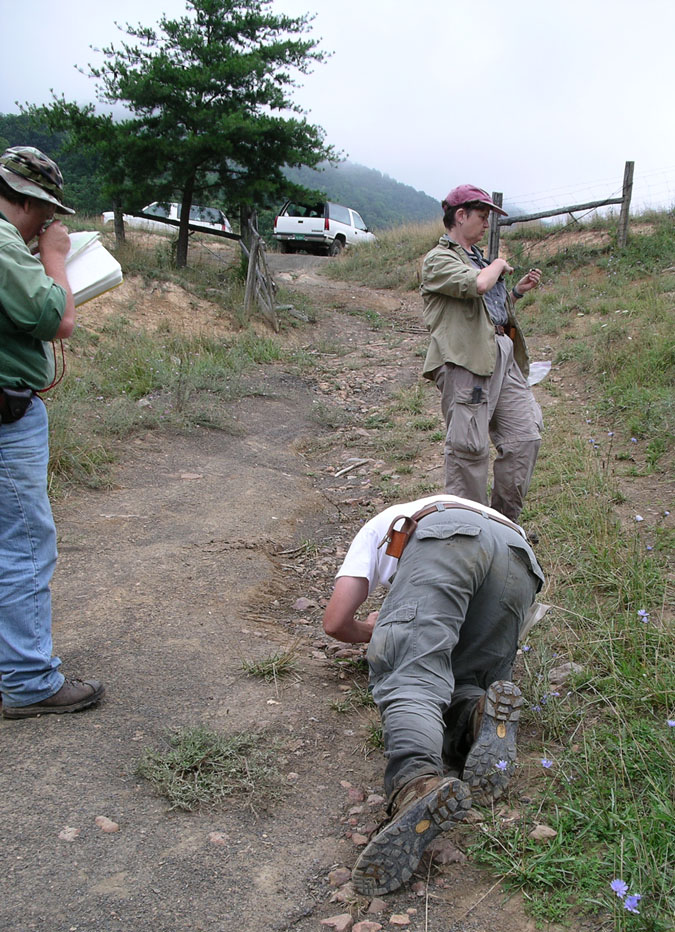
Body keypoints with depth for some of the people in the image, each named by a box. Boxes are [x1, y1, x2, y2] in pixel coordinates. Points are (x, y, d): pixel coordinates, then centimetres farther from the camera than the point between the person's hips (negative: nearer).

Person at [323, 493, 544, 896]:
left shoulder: (380, 526, 36)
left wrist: (375, 631, 46)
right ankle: (481, 716, -23)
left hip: (446, 539, -4)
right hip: (520, 561, 5)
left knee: (410, 674, -18)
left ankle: (416, 781, -48)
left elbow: (337, 623, 24)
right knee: (462, 684, 12)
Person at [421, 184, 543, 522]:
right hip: (465, 361, -9)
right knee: (470, 447, -6)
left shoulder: (477, 257, 26)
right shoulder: (439, 259, -3)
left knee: (525, 436, 5)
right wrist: (498, 266, -3)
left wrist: (518, 291, 22)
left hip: (502, 354, 9)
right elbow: (476, 285, -23)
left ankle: (503, 520, 17)